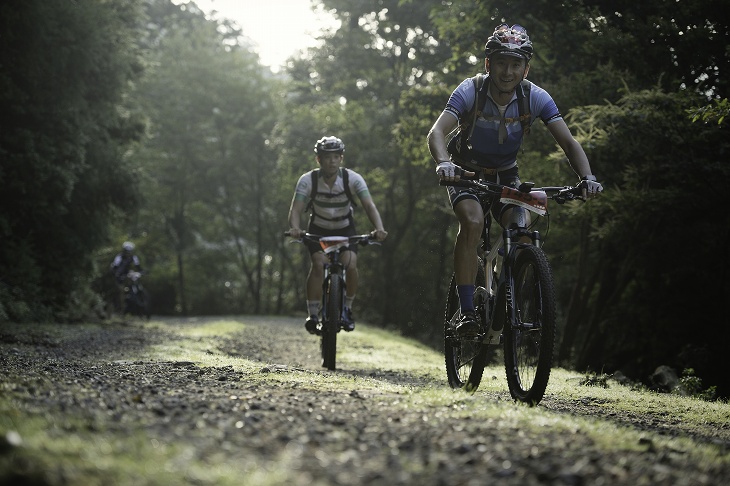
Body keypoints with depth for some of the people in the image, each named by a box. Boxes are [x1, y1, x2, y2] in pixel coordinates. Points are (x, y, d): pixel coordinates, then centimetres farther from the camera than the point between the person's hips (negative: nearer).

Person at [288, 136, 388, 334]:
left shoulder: (353, 178, -22)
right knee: (319, 264, -26)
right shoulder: (307, 180, -22)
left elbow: (369, 205, -31)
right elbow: (296, 209, -30)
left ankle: (347, 308, 2)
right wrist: (295, 228, -52)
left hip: (345, 229, 1)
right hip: (318, 230, 0)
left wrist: (379, 228, -49)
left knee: (351, 265, -22)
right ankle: (312, 314, -16)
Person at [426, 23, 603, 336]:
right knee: (472, 223, -31)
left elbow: (568, 142, -22)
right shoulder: (470, 92, -24)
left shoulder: (536, 98, -18)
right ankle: (466, 313, -27)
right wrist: (443, 164, -58)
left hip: (505, 175, 3)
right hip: (466, 171, -2)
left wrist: (587, 177, -41)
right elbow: (437, 132, -36)